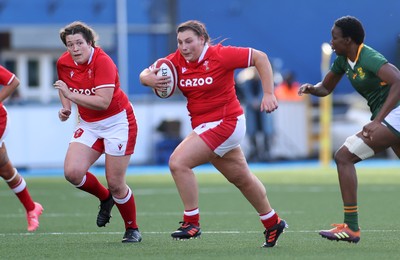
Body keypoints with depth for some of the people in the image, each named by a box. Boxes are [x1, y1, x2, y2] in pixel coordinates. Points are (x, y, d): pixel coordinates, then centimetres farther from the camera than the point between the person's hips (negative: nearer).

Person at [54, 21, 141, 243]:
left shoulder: (103, 62, -22)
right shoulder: (64, 63, -3)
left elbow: (103, 102, -31)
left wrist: (70, 95, -32)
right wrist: (65, 108, 3)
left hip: (117, 122, -6)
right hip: (88, 124, 6)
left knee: (116, 184, -6)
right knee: (72, 172, -15)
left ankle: (132, 230, 16)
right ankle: (105, 198, 15)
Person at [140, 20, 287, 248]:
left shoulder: (220, 55, -17)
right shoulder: (177, 60, -1)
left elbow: (260, 57, -13)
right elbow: (145, 74, -2)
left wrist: (269, 94, -17)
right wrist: (149, 79, -26)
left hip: (225, 123, -7)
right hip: (203, 125, 7)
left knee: (178, 162, -20)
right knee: (242, 178, 19)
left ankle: (192, 223, -11)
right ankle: (273, 223, 36)